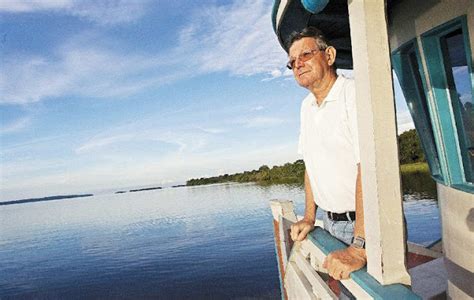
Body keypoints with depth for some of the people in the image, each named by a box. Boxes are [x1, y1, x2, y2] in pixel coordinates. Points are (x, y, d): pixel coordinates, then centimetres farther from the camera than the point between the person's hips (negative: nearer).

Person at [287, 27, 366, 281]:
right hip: (330, 223, 7)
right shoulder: (307, 106, 8)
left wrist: (359, 248, -31)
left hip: (366, 223, -6)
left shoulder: (354, 94, -18)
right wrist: (309, 216, 9)